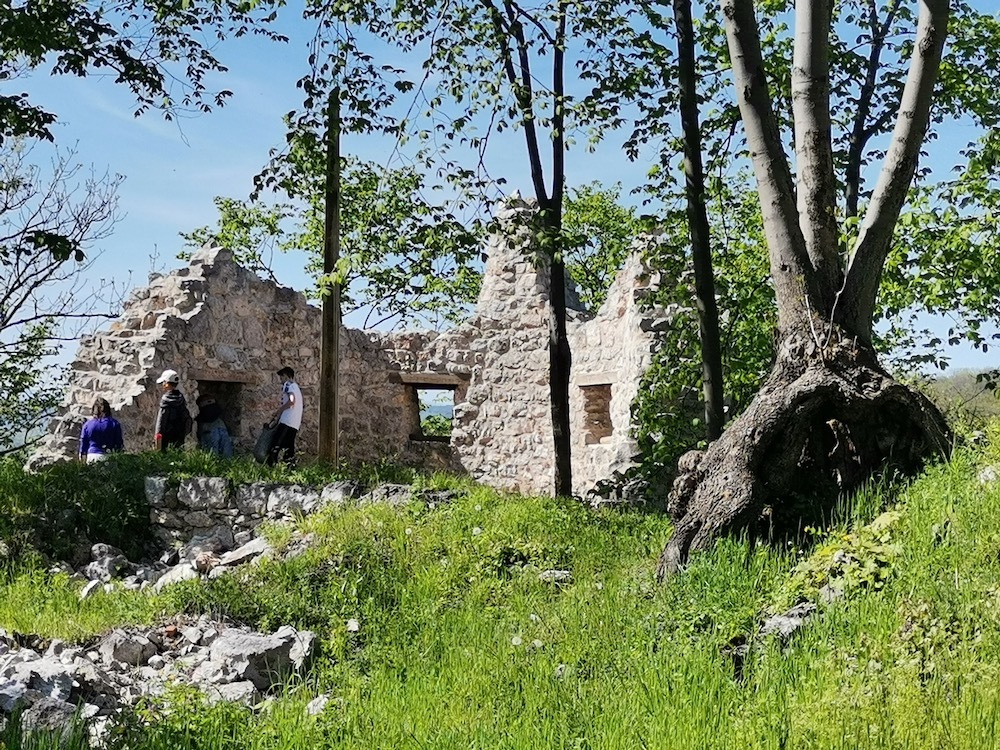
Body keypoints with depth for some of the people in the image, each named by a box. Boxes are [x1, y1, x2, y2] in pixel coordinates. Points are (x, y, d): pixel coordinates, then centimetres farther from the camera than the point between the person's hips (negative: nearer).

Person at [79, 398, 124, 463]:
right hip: (109, 458, -2)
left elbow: (83, 443, 10)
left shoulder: (87, 424, 6)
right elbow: (119, 443, 2)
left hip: (92, 456, 2)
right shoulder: (114, 423, 1)